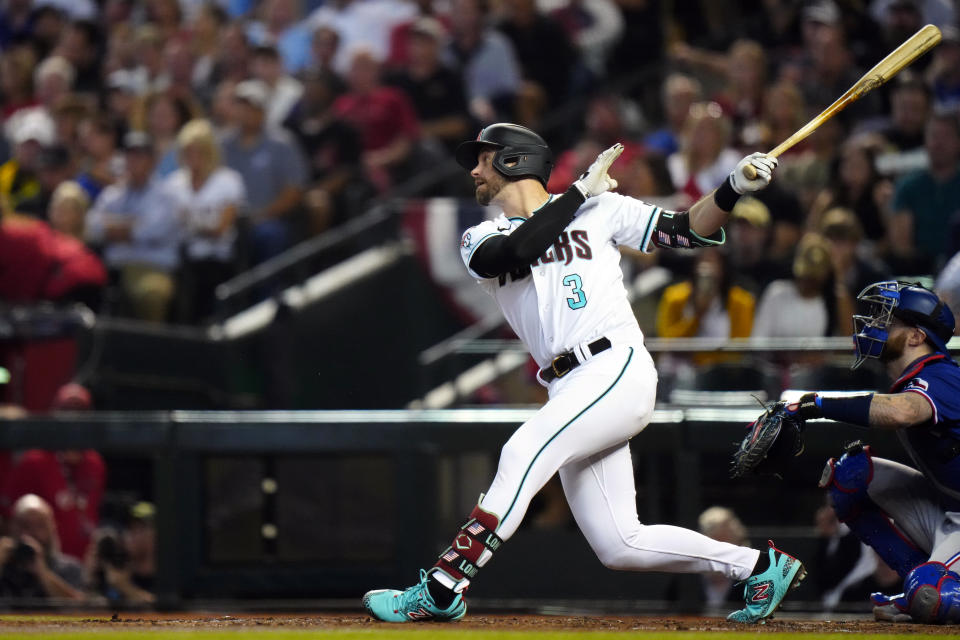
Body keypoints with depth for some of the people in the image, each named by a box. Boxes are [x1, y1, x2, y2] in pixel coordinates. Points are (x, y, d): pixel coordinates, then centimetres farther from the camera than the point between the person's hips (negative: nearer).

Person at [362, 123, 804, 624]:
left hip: (618, 369, -6)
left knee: (524, 452, -27)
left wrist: (733, 189, -8)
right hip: (568, 392, 6)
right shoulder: (481, 239, 16)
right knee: (618, 547, 0)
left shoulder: (600, 209, 10)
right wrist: (580, 191, -4)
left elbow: (688, 230, 9)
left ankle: (441, 589, -28)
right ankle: (760, 566, 12)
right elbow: (515, 252, -7)